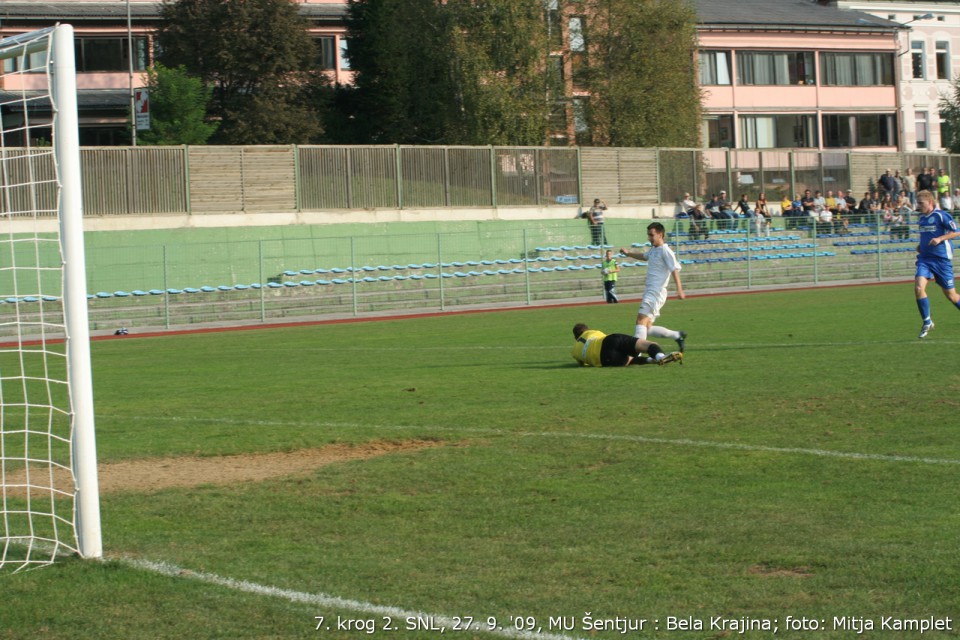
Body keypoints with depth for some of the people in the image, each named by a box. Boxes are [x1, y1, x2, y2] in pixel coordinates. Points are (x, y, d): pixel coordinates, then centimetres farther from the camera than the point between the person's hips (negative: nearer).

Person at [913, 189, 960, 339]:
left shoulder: (940, 215, -9)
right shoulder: (921, 218, 11)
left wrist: (940, 239, -22)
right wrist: (920, 245, 10)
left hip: (942, 259, -5)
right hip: (924, 259, 5)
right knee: (918, 287, -17)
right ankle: (927, 322, -4)